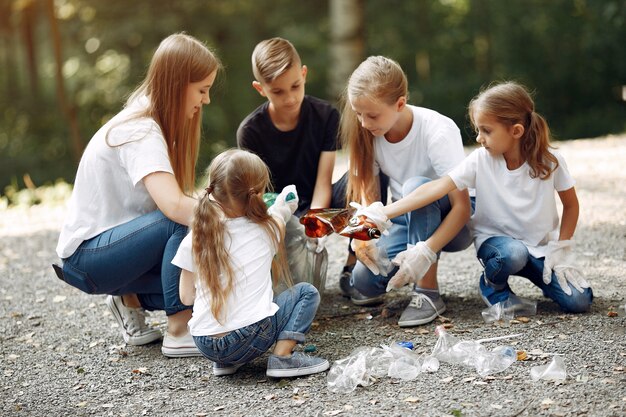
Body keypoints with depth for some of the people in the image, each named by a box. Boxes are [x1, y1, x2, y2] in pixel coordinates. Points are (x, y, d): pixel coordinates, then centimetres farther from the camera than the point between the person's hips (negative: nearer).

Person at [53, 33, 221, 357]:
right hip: (87, 257, -9)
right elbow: (173, 205, -39)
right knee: (185, 221, -31)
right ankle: (179, 332, -20)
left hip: (115, 240, 9)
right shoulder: (140, 133, -24)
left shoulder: (151, 121, 4)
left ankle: (131, 299, 10)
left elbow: (171, 198, 1)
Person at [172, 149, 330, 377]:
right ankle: (282, 356, -3)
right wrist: (282, 206, 48)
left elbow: (186, 297, 10)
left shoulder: (193, 240, 3)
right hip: (248, 339, -4)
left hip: (205, 345, 4)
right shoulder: (265, 230, 0)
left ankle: (224, 362, 16)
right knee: (306, 292, 11)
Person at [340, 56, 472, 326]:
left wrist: (425, 250, -41)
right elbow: (368, 193, -6)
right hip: (407, 220, 4)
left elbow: (462, 206, -28)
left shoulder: (437, 132, -27)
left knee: (416, 186, -37)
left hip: (451, 223, -4)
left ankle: (428, 293, -26)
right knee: (364, 281, -24)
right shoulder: (368, 133, -11)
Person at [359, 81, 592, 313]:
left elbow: (570, 205, 1)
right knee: (513, 254, -37)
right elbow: (436, 189, -24)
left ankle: (546, 277, 16)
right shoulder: (480, 161, -15)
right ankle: (493, 285, -1)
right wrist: (382, 214, -33)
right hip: (495, 239, -1)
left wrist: (560, 250, -7)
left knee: (578, 301, -18)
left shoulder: (549, 160, -14)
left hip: (542, 245, 1)